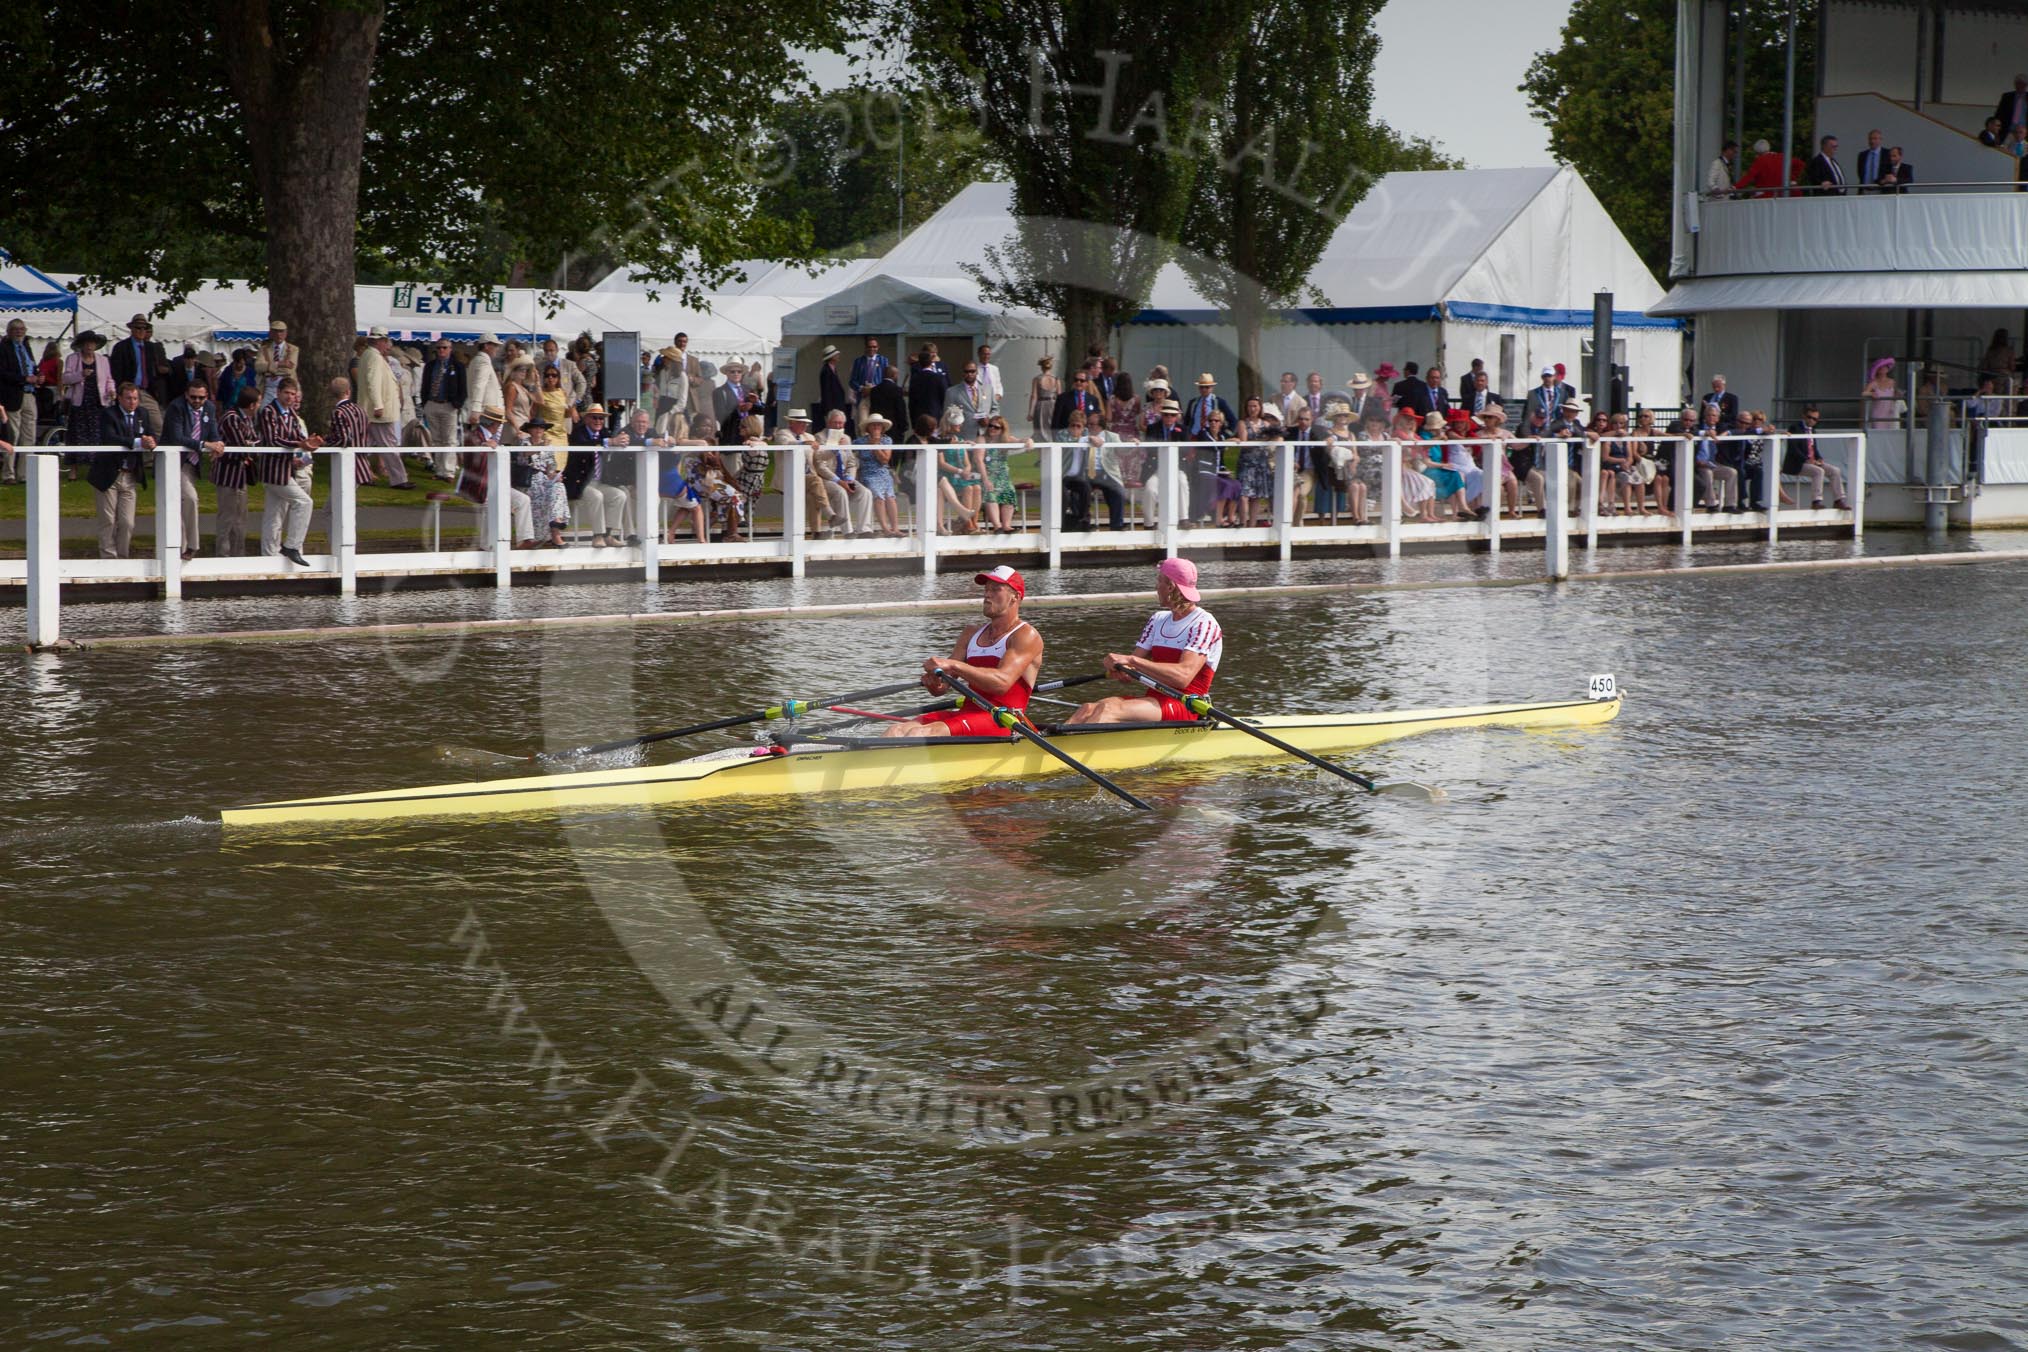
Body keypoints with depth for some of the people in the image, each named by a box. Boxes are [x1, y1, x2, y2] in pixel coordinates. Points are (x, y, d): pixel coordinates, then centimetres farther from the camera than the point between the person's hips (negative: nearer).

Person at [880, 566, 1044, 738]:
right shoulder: (973, 634, 22)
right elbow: (941, 689, 15)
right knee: (896, 731, -20)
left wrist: (953, 665, -26)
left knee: (921, 734, -32)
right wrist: (934, 683, -12)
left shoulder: (1026, 635, -1)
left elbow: (1002, 682, -19)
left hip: (1002, 723, -7)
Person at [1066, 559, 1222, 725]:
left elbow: (1183, 677, -22)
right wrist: (1121, 671, -13)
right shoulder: (1158, 620, 20)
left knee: (1108, 709, -31)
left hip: (1185, 708, -7)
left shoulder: (1204, 624, -6)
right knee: (1088, 709, -20)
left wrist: (1132, 660, -26)